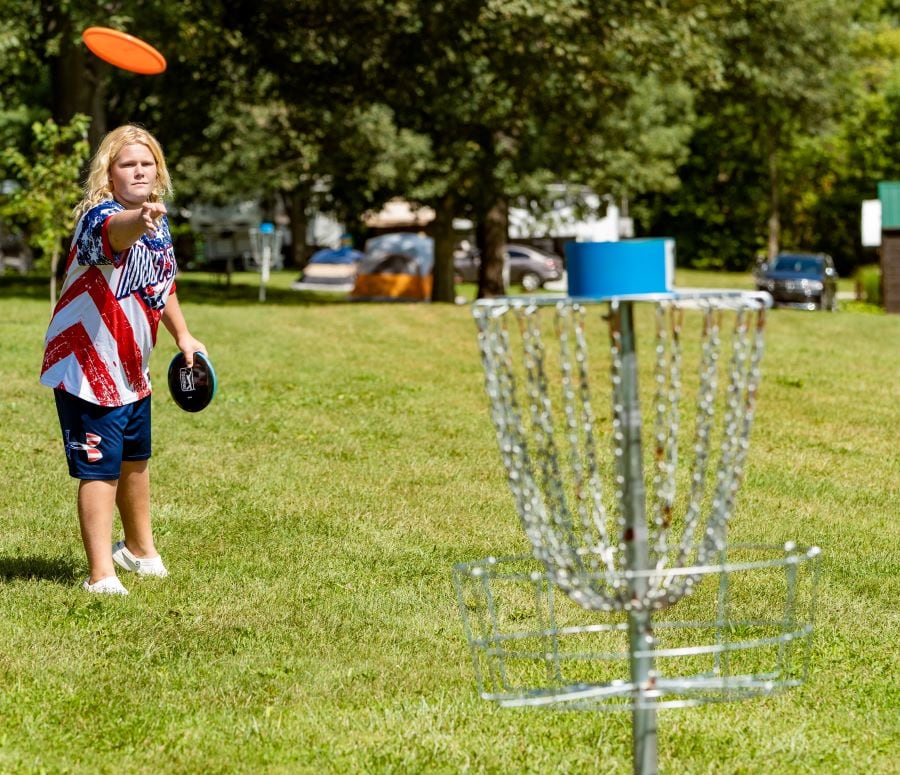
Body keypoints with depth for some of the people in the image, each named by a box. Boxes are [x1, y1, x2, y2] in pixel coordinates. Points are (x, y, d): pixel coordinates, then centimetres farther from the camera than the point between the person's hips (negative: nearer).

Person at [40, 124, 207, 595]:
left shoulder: (158, 224, 4)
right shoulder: (99, 217, -23)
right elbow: (116, 230, -50)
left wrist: (182, 335, 19)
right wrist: (140, 218, -71)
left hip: (132, 370, 9)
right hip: (87, 367, -9)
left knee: (136, 459, 23)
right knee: (100, 469, -10)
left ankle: (139, 547, 42)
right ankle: (101, 574, -5)